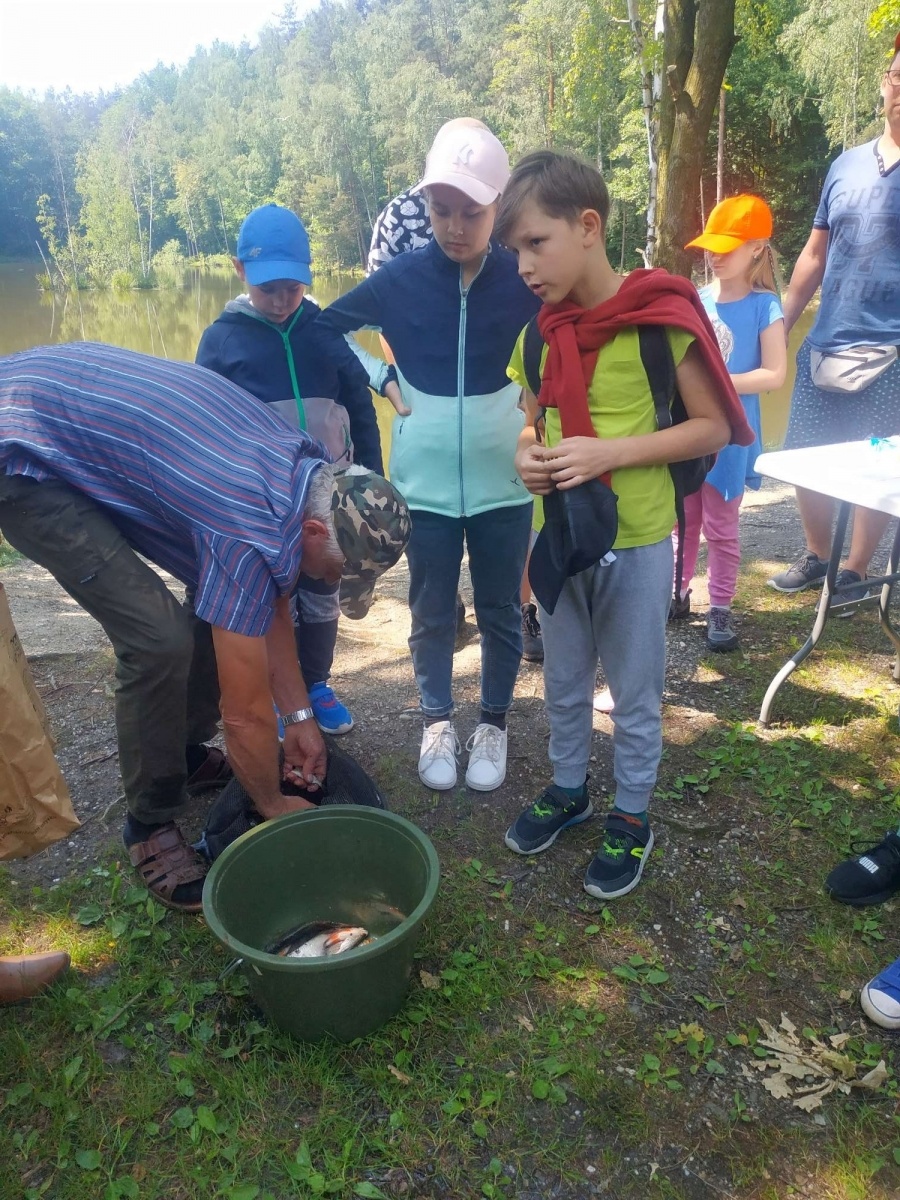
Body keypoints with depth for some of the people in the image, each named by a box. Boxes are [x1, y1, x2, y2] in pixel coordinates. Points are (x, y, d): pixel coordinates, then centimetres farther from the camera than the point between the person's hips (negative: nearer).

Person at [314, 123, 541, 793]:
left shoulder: (523, 280, -7)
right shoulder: (401, 278, -4)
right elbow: (325, 328, 9)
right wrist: (383, 383, -1)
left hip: (503, 480, 0)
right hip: (425, 482, 1)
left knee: (500, 610, 12)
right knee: (432, 614, 12)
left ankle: (494, 724, 32)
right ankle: (438, 722, 33)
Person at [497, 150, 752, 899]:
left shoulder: (659, 318, -15)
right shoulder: (537, 336, 1)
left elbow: (714, 428, -11)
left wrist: (611, 453, -24)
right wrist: (527, 453, -11)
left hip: (637, 541, -5)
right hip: (558, 536, 5)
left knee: (635, 695, 11)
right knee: (564, 684, 20)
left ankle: (632, 819, 31)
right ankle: (568, 789, 42)